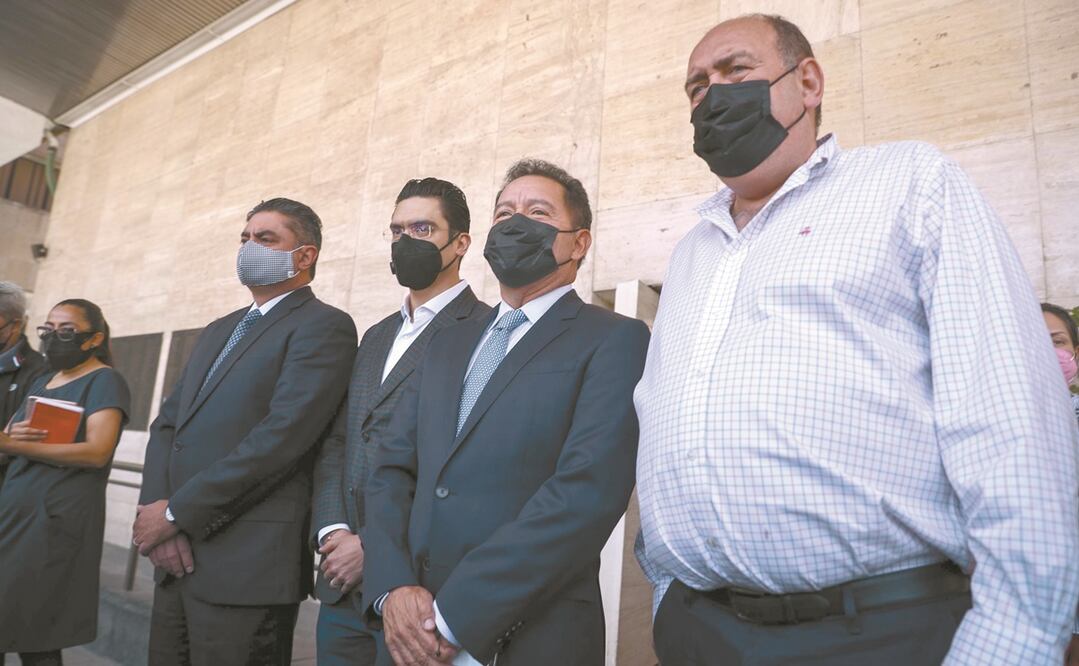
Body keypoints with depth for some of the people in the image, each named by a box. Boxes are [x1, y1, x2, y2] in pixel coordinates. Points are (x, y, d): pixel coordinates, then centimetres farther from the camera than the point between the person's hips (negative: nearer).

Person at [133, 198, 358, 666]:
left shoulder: (324, 325, -9)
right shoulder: (220, 330, 18)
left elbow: (282, 435, -19)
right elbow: (168, 423, 12)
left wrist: (177, 512, -13)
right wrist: (156, 507, -5)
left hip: (249, 565, -7)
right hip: (178, 557, 7)